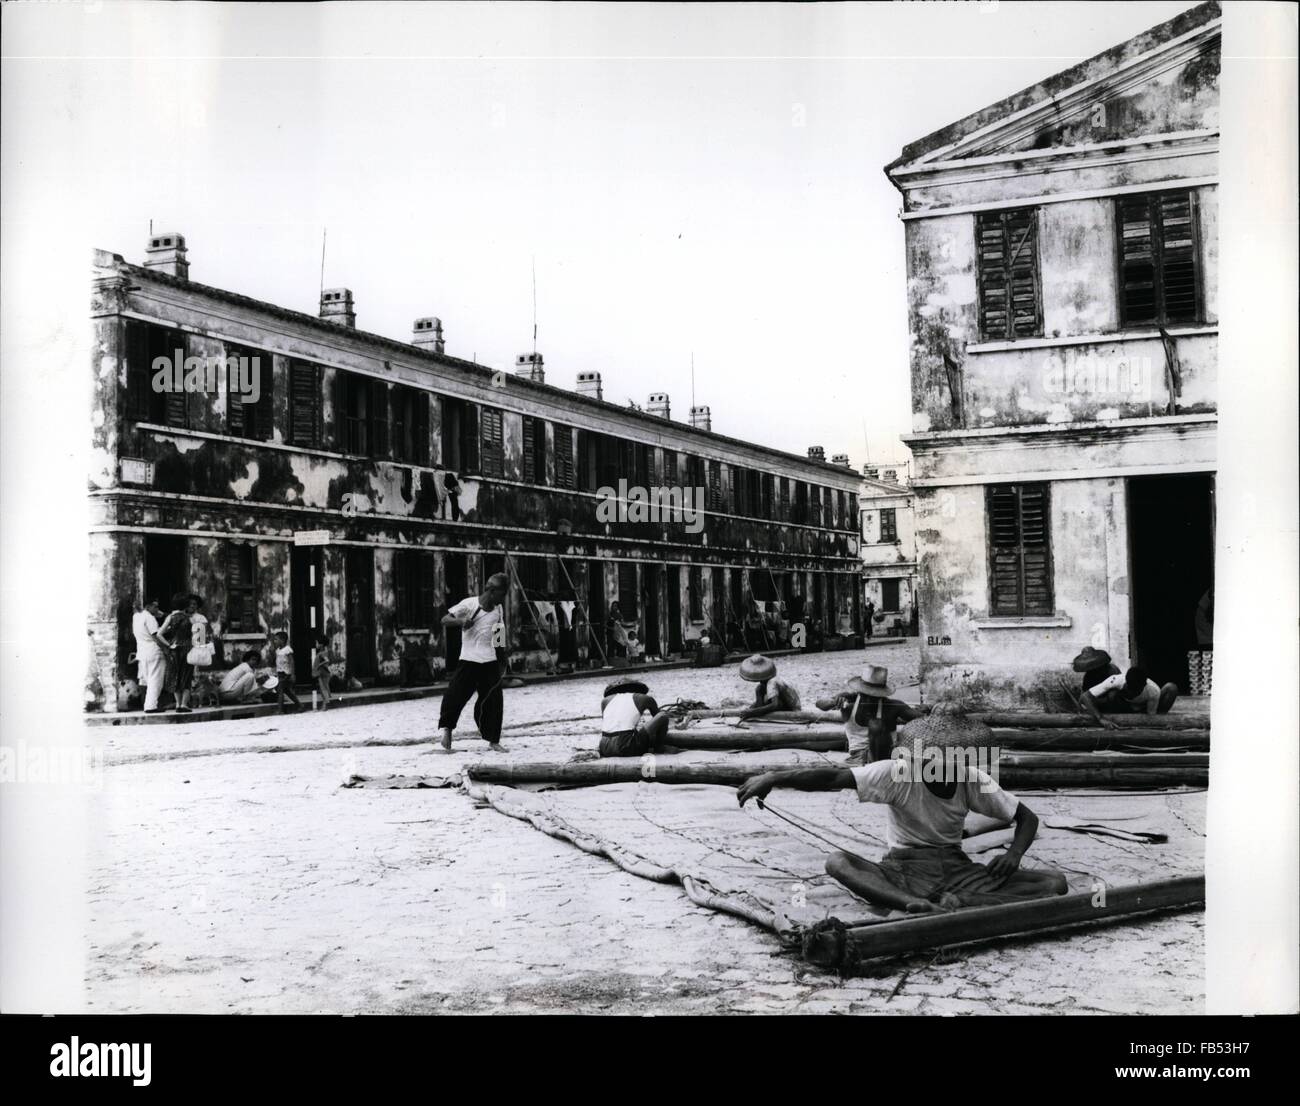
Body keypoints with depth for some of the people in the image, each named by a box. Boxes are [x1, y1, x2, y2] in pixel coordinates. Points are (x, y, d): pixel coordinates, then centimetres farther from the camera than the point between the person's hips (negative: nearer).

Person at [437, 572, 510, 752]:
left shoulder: (497, 610, 7)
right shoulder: (469, 604, -8)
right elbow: (444, 620, -10)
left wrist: (502, 664, 19)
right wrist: (461, 620, -29)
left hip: (490, 662, 4)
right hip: (469, 660, -4)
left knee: (494, 701, 1)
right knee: (456, 695, -7)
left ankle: (493, 741, 10)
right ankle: (447, 729, 15)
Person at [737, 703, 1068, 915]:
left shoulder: (974, 780, -5)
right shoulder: (898, 772, -14)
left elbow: (1027, 818, 6)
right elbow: (833, 777, -27)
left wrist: (1015, 853, -16)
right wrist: (774, 778, -41)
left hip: (956, 869, 2)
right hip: (903, 870, -2)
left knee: (1056, 882, -19)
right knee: (837, 862, -33)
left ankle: (960, 902, -39)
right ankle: (921, 907, -50)